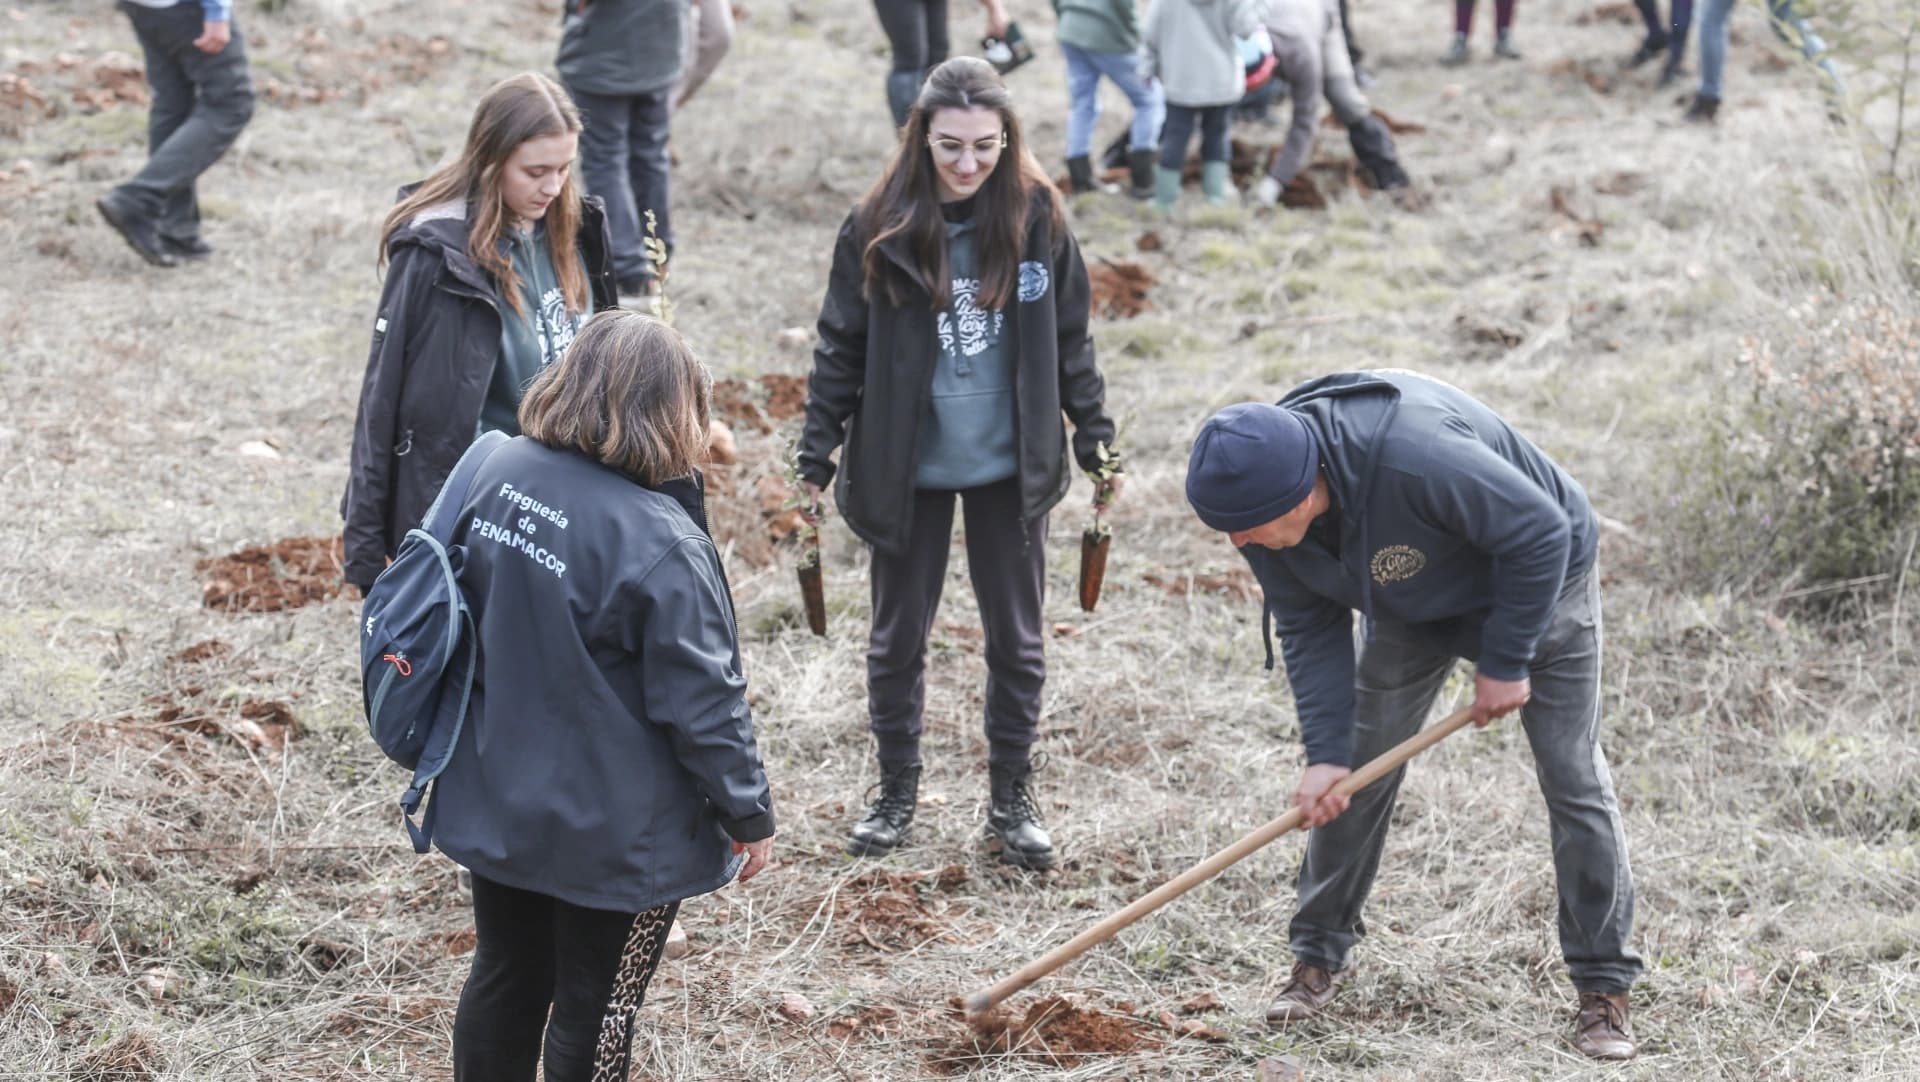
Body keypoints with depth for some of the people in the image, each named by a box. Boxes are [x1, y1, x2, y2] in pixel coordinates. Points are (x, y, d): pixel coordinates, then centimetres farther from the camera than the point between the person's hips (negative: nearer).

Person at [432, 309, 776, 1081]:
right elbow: (703, 705, -20)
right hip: (613, 834, -6)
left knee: (505, 982, 22)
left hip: (494, 805, 7)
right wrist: (750, 815, -6)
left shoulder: (493, 474, -5)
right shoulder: (659, 545, -26)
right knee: (593, 1017, 10)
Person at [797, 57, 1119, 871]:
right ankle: (897, 795, 28)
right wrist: (815, 459, -5)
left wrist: (1097, 438, 4)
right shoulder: (880, 226, -11)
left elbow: (1069, 339, 2)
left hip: (1010, 467, 1)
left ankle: (1012, 799, 25)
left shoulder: (1036, 217, -8)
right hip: (907, 467, -1)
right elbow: (840, 348, -4)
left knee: (1016, 638, 10)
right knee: (897, 637, 12)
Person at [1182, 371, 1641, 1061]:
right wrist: (1326, 754, -21)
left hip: (1534, 587, -5)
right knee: (1355, 776, 2)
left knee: (1573, 780, -6)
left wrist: (1506, 662, -26)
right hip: (1410, 604, 6)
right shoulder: (1267, 510, -23)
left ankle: (1604, 989, 4)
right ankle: (1319, 956, 17)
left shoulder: (1415, 456, -45)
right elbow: (1309, 631, -11)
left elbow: (1541, 532, -33)